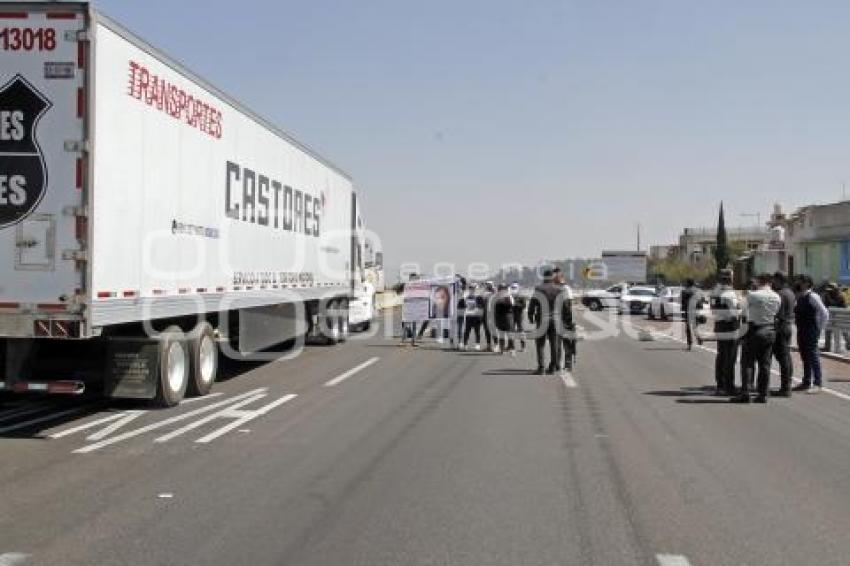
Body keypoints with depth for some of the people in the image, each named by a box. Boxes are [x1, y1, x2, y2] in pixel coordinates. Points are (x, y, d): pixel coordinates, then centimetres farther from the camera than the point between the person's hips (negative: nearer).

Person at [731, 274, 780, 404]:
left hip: (755, 330, -4)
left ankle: (745, 393, -4)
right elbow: (776, 313, 7)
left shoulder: (752, 295, -11)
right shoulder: (777, 297, 1)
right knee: (765, 364, 8)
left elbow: (747, 308, 2)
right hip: (770, 331, 4)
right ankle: (763, 394, 9)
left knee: (749, 363, 0)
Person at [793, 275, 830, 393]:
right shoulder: (800, 297, 11)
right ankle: (806, 383, 22)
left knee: (813, 356, -6)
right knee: (805, 357, 14)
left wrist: (819, 329, -12)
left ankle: (817, 384, -1)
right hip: (801, 331, 9)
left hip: (811, 332, -9)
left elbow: (824, 314, -14)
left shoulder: (813, 297, -13)